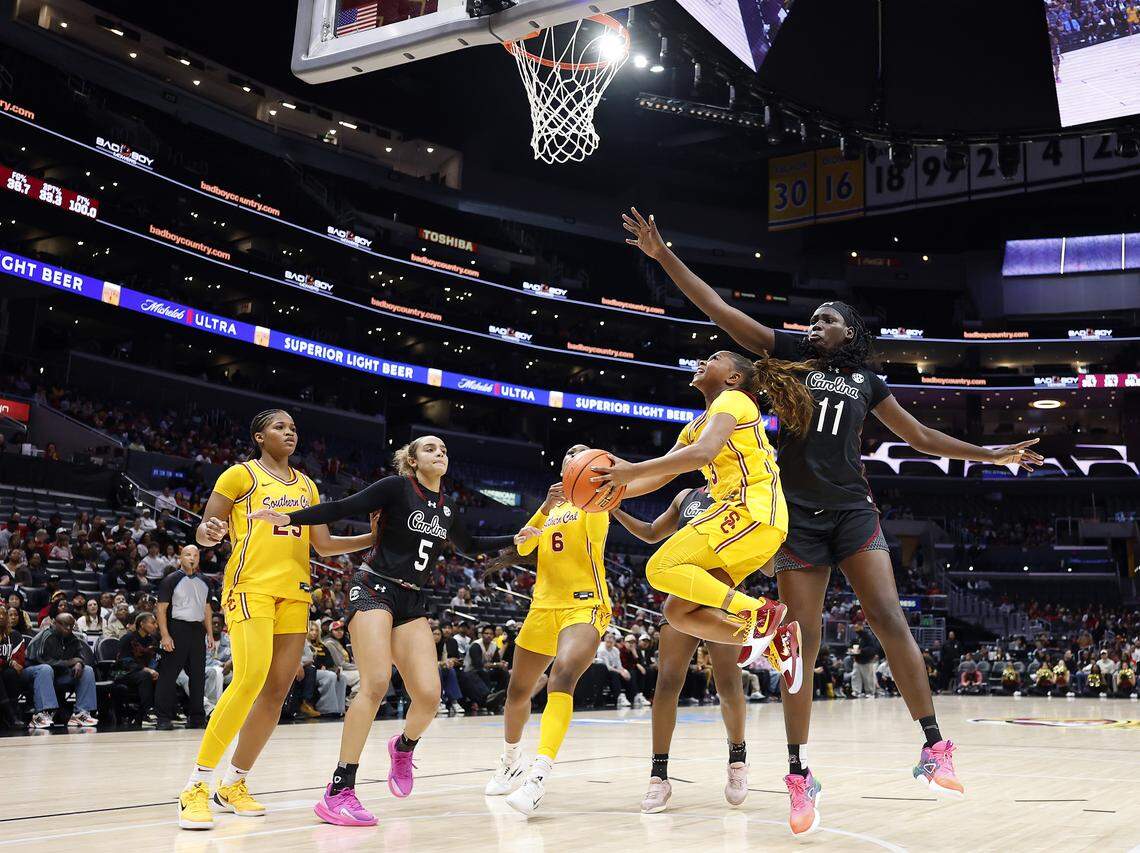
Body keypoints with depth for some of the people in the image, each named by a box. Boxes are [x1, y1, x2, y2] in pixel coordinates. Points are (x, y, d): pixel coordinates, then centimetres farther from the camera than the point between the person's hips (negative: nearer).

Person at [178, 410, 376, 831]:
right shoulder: (240, 474, 2)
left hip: (294, 591, 6)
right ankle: (196, 787, -15)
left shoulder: (306, 484, 19)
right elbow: (204, 533, 0)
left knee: (277, 691, 3)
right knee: (250, 679, -23)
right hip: (251, 586, -6)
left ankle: (233, 783, 16)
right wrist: (210, 533, -24)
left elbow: (323, 544, 21)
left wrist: (373, 538, 9)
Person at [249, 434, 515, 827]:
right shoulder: (397, 487, -5)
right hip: (375, 589, -6)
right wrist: (290, 518, -22)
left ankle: (403, 747, 27)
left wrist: (515, 538, 26)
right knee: (376, 684, -22)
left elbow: (468, 544, 31)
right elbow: (342, 508, -10)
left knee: (428, 695, -8)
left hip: (413, 602, 6)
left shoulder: (446, 510, 14)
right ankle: (338, 791, -18)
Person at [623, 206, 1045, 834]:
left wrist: (990, 455, 17)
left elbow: (920, 436, 21)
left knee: (889, 621, -14)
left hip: (851, 509, 1)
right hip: (798, 513, -1)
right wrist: (665, 257, -1)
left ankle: (934, 746, -6)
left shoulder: (867, 380, 14)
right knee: (802, 640, -2)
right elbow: (720, 310, 4)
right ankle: (799, 774, 7)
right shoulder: (790, 356, 9)